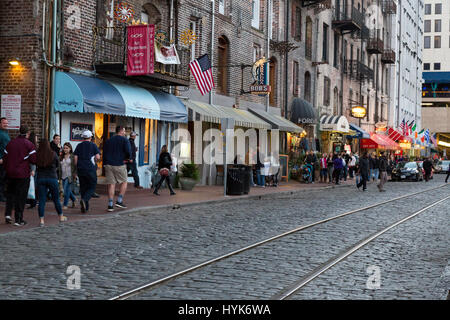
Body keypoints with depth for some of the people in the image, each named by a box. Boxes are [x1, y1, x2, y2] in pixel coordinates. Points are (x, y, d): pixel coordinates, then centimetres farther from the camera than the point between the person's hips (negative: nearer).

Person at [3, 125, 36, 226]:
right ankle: (18, 219, 5)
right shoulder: (29, 144, -8)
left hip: (10, 173, 4)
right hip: (23, 174, -4)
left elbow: (5, 158, 8)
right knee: (21, 196, 3)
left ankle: (7, 214, 6)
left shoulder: (10, 143, 6)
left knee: (10, 194, 20)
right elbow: (34, 160, -12)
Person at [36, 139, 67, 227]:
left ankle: (41, 220, -1)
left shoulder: (37, 155, -7)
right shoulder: (53, 154, -8)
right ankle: (61, 217, 26)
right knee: (56, 199, 13)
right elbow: (58, 166, 6)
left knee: (41, 200, 4)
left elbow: (36, 166, 3)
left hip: (40, 178, 1)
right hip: (52, 178, -1)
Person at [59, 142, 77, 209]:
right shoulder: (61, 157, 11)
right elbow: (59, 166, 16)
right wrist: (60, 175, 11)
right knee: (66, 190, 12)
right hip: (63, 176, 6)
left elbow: (75, 166, -5)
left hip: (69, 176, -6)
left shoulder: (72, 156, -5)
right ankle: (74, 199, 35)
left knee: (66, 190, -10)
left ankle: (65, 205, -3)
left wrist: (75, 174, -10)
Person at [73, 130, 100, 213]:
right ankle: (84, 200, -22)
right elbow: (98, 157, -10)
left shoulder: (79, 146, 8)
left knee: (83, 187, 11)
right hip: (90, 169, -4)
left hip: (80, 169, 4)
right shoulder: (93, 145, -1)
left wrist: (77, 166, 11)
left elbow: (75, 158, 1)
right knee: (92, 187, 5)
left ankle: (85, 207, 10)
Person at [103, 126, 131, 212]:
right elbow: (128, 152, -13)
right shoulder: (124, 140, -2)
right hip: (119, 165, -4)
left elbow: (104, 153, 13)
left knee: (111, 184, 3)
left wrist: (105, 164, 17)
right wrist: (126, 158, 8)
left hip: (108, 165, 5)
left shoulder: (108, 141, 15)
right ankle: (119, 201, 5)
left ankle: (110, 205, -1)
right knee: (123, 182, 13)